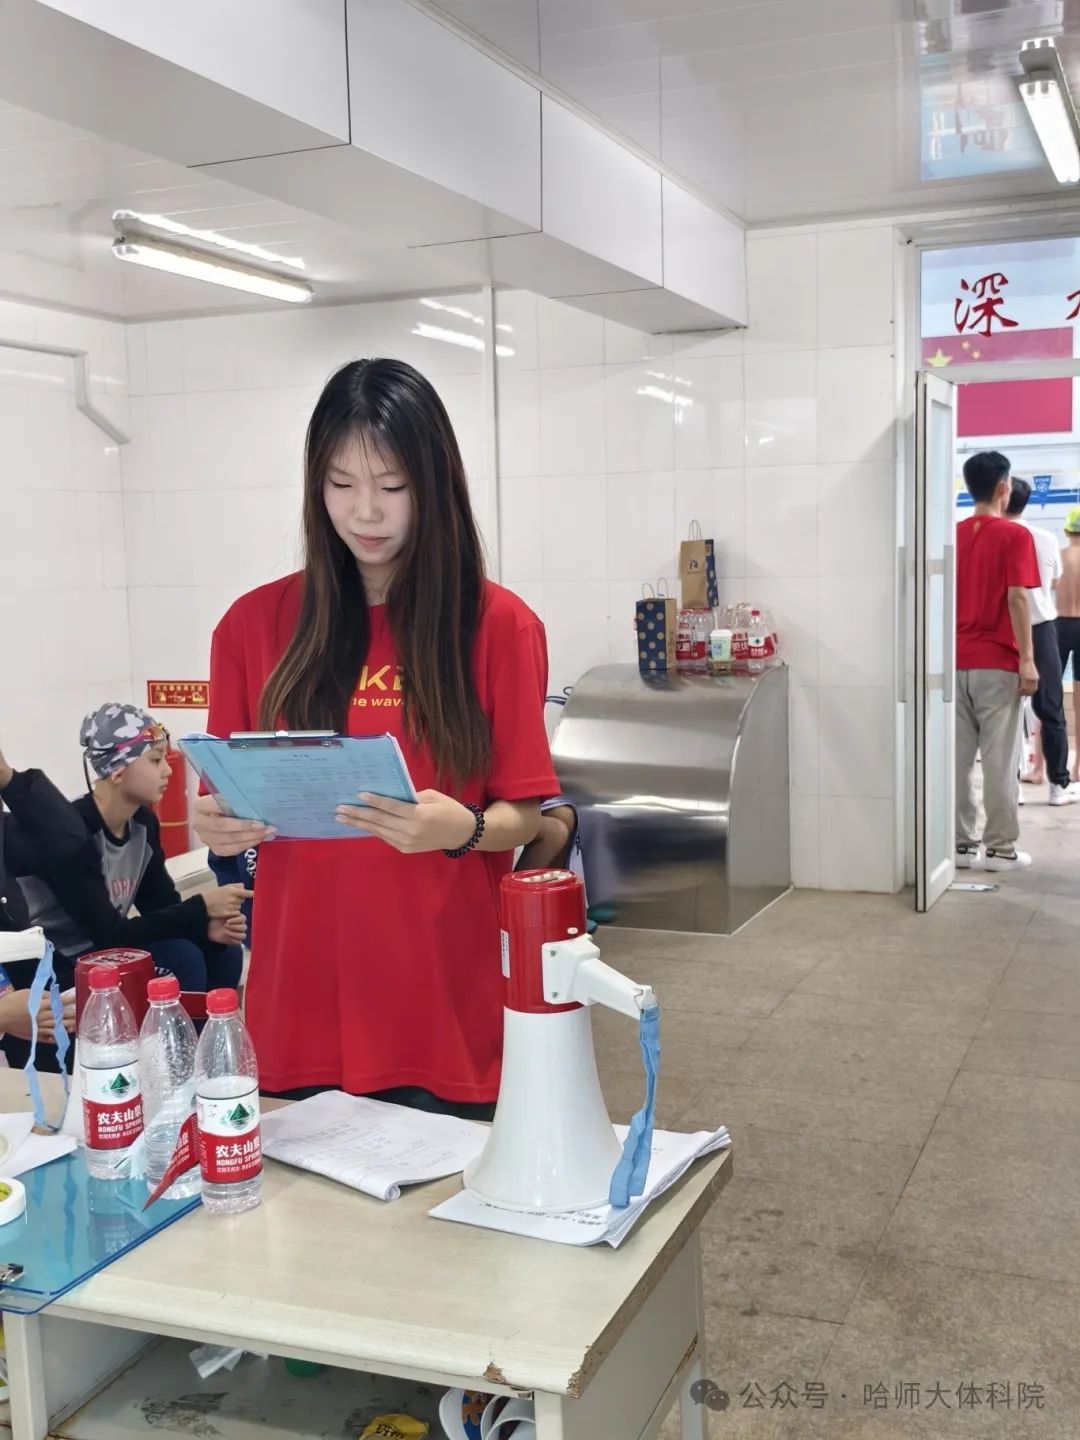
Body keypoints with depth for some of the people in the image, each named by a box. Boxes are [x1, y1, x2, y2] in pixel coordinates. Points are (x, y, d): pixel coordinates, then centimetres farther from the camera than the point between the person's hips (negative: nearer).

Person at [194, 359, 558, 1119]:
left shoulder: (500, 626, -4)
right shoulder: (256, 623, 2)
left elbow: (522, 816, -3)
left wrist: (459, 829, -23)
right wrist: (216, 823, -14)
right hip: (303, 1000, 2)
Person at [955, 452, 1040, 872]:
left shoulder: (953, 535, 9)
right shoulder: (1014, 535, -7)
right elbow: (1017, 598, -13)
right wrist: (1027, 658, -12)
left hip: (957, 661, 5)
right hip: (998, 662, -5)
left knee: (958, 756, 6)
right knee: (999, 759, 0)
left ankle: (960, 843, 9)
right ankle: (1001, 848, 4)